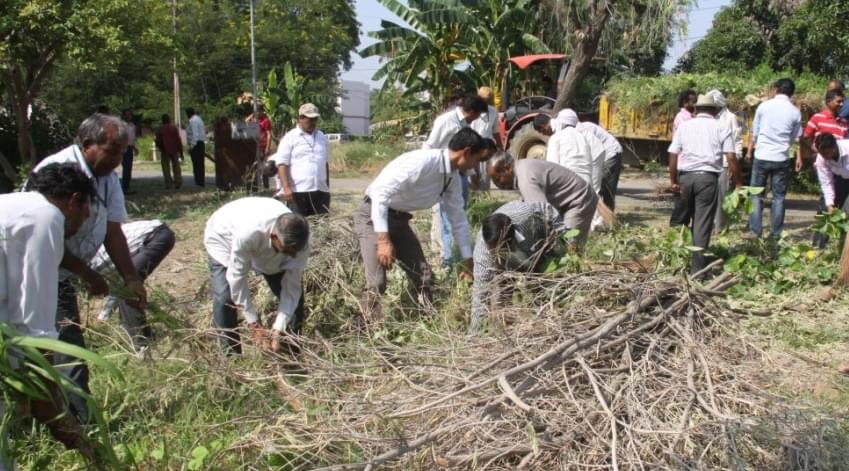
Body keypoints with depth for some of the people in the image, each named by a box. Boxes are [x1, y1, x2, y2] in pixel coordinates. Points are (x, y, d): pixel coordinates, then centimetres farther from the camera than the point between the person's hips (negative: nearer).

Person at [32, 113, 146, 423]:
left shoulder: (107, 177, 2)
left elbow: (112, 231, 2)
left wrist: (132, 280, -3)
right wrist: (86, 274, -17)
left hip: (64, 278, 8)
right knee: (69, 353, -10)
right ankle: (82, 424, -3)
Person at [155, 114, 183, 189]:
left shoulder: (160, 130, -2)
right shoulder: (174, 128, -1)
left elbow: (158, 141, 0)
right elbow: (178, 140, -4)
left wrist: (159, 147, 22)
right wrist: (181, 150, 1)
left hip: (165, 151, -1)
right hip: (174, 150, 1)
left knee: (166, 167, 4)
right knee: (176, 166, 8)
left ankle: (168, 183, -1)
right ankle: (178, 182, 2)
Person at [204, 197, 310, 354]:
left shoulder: (298, 241, -34)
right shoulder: (247, 233, -47)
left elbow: (291, 288, -25)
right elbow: (237, 277, -34)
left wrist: (278, 329, -33)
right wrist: (254, 324, -31)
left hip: (266, 246, 4)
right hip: (224, 237, -3)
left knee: (295, 291, -5)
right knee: (224, 296, -21)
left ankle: (293, 350, 13)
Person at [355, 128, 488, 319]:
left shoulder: (453, 178, -2)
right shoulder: (421, 162, -29)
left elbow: (458, 219, 7)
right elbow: (380, 193, -30)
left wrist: (468, 263, 10)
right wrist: (384, 240, -32)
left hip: (399, 218, 8)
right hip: (374, 215, -8)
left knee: (423, 275, 9)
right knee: (377, 282, -16)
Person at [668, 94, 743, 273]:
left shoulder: (684, 126, 13)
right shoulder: (721, 128, 8)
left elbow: (673, 156, 5)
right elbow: (731, 158, -2)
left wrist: (673, 181, 11)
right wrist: (739, 183, 4)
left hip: (685, 176, 2)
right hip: (708, 177, -2)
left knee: (686, 218, 16)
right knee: (703, 223, -1)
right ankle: (697, 267, -2)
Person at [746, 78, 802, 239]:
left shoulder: (764, 106, -1)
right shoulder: (795, 112, 0)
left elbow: (754, 132, 6)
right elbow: (796, 138, 8)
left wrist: (749, 151, 18)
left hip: (761, 156, 0)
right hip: (781, 159, 0)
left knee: (756, 195, 8)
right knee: (778, 197, 8)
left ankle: (754, 230, 6)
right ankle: (776, 233, 10)